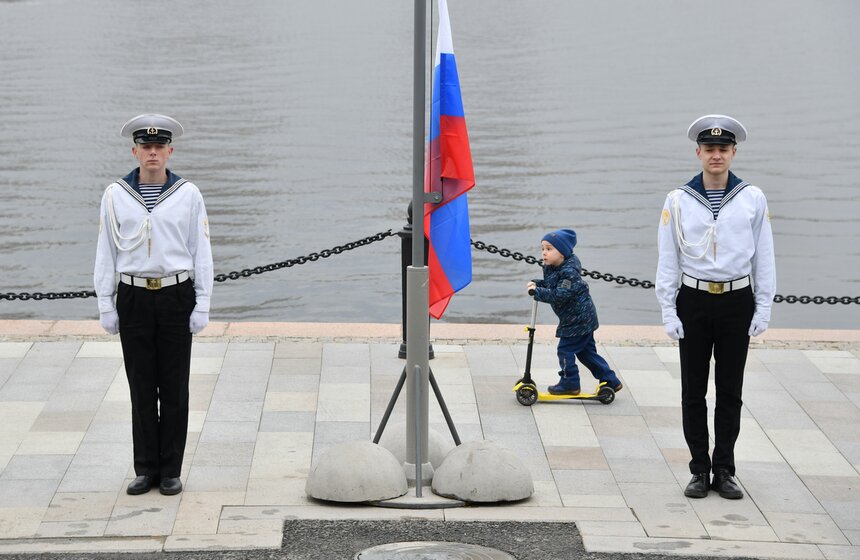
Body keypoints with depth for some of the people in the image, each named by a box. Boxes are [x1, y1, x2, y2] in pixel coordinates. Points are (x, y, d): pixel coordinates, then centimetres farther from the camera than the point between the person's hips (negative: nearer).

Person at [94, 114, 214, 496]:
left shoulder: (188, 195, 1)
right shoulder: (115, 196, 3)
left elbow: (201, 253, 3)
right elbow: (106, 253, 6)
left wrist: (202, 305, -2)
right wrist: (106, 305, 2)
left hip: (176, 296, -1)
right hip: (134, 298, 1)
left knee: (174, 386, 2)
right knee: (141, 387, 4)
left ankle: (171, 471, 10)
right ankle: (146, 469, 12)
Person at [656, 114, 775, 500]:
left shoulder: (753, 199, 2)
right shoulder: (678, 201, 1)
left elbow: (764, 257, 5)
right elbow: (667, 260, 4)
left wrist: (763, 309, 1)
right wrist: (668, 311, -1)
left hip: (737, 302, 0)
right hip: (694, 301, 0)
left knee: (730, 391, 5)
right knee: (693, 391, 4)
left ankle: (724, 471, 13)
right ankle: (699, 470, 12)